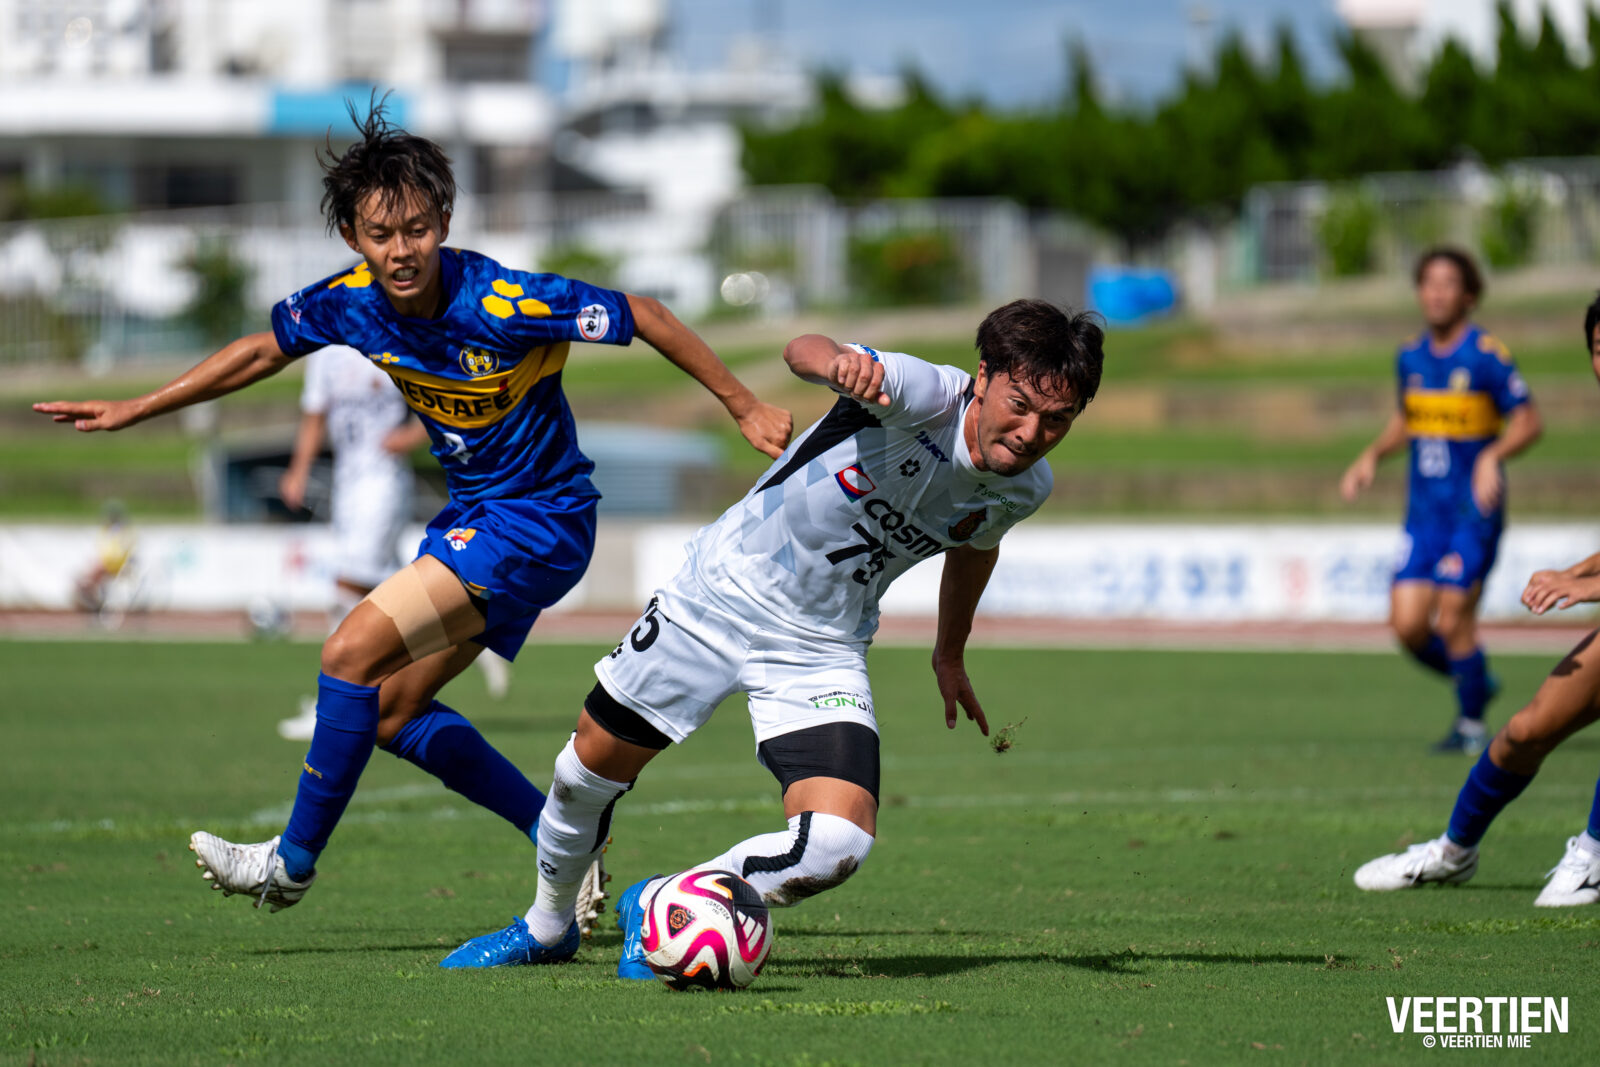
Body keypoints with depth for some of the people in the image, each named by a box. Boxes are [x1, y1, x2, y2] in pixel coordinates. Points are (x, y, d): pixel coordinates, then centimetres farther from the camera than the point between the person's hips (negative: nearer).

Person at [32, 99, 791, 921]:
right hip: (472, 515, 8)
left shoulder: (504, 304, -27)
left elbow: (645, 318, -18)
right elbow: (261, 352, 11)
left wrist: (746, 409, -14)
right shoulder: (349, 301, -7)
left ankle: (294, 860, -2)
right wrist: (133, 411, 14)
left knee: (353, 654, -16)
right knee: (393, 712, 8)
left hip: (539, 521, -8)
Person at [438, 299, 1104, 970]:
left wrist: (950, 653, 28)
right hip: (722, 592, -3)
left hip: (820, 655, 3)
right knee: (592, 763, 11)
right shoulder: (928, 396, -27)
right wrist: (839, 364, -70)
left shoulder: (1024, 489, -9)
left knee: (835, 849, -18)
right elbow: (803, 353, -46)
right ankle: (547, 926, 42)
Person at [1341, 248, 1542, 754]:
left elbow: (1529, 422, -8)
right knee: (1407, 625, -4)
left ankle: (1471, 723, 11)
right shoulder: (1411, 357, 8)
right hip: (1424, 510, 5)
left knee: (1452, 620, -11)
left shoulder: (1487, 355, -9)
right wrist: (1372, 456, 7)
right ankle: (1475, 682, 23)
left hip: (1475, 510, -5)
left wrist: (1492, 456, -25)